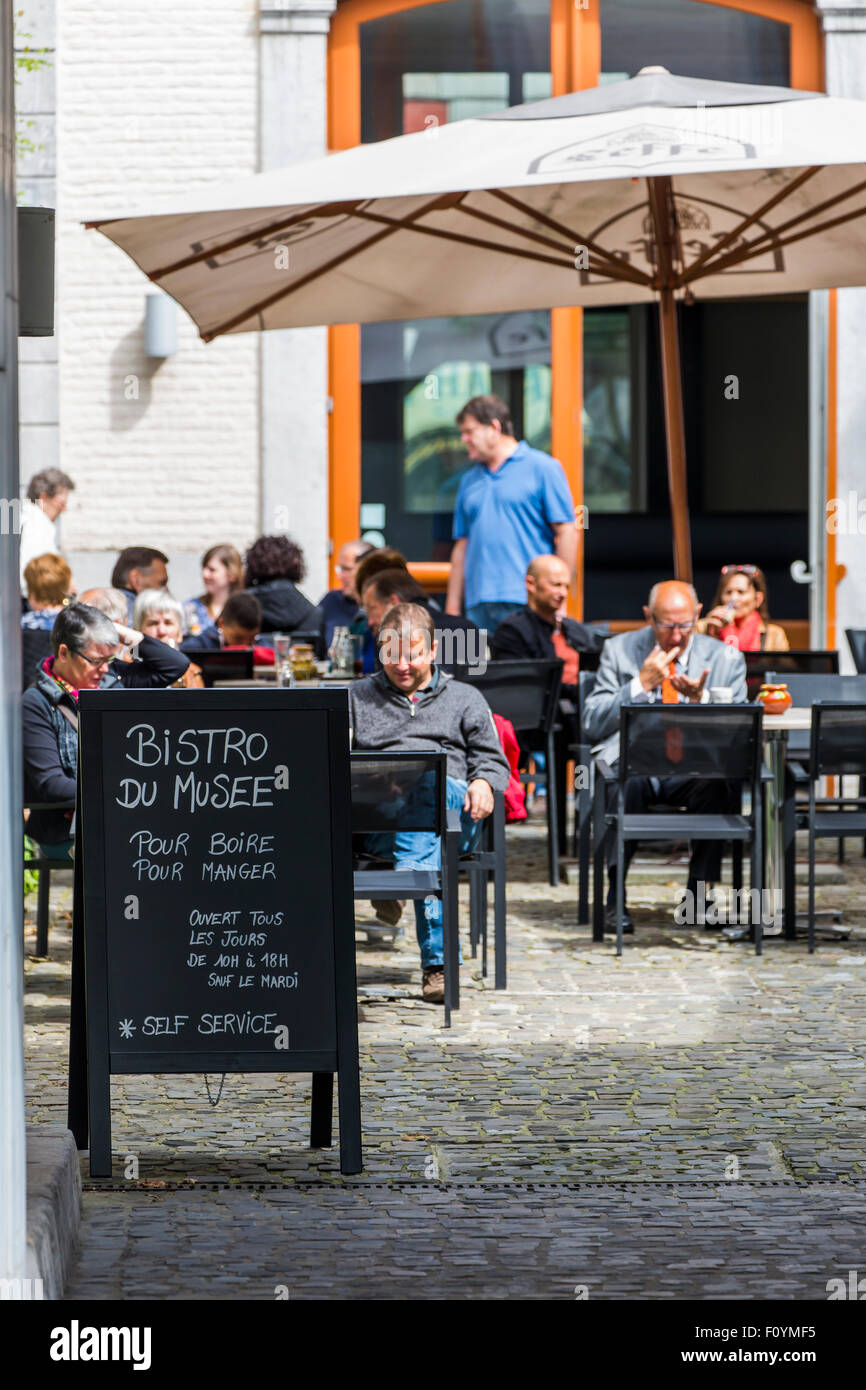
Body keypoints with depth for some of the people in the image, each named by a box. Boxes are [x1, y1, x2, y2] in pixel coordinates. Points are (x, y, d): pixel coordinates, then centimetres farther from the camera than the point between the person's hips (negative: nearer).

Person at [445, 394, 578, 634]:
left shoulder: (542, 468, 2)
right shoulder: (470, 480, 19)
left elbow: (566, 533, -3)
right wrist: (452, 608, 13)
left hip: (526, 602, -5)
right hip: (478, 604, 5)